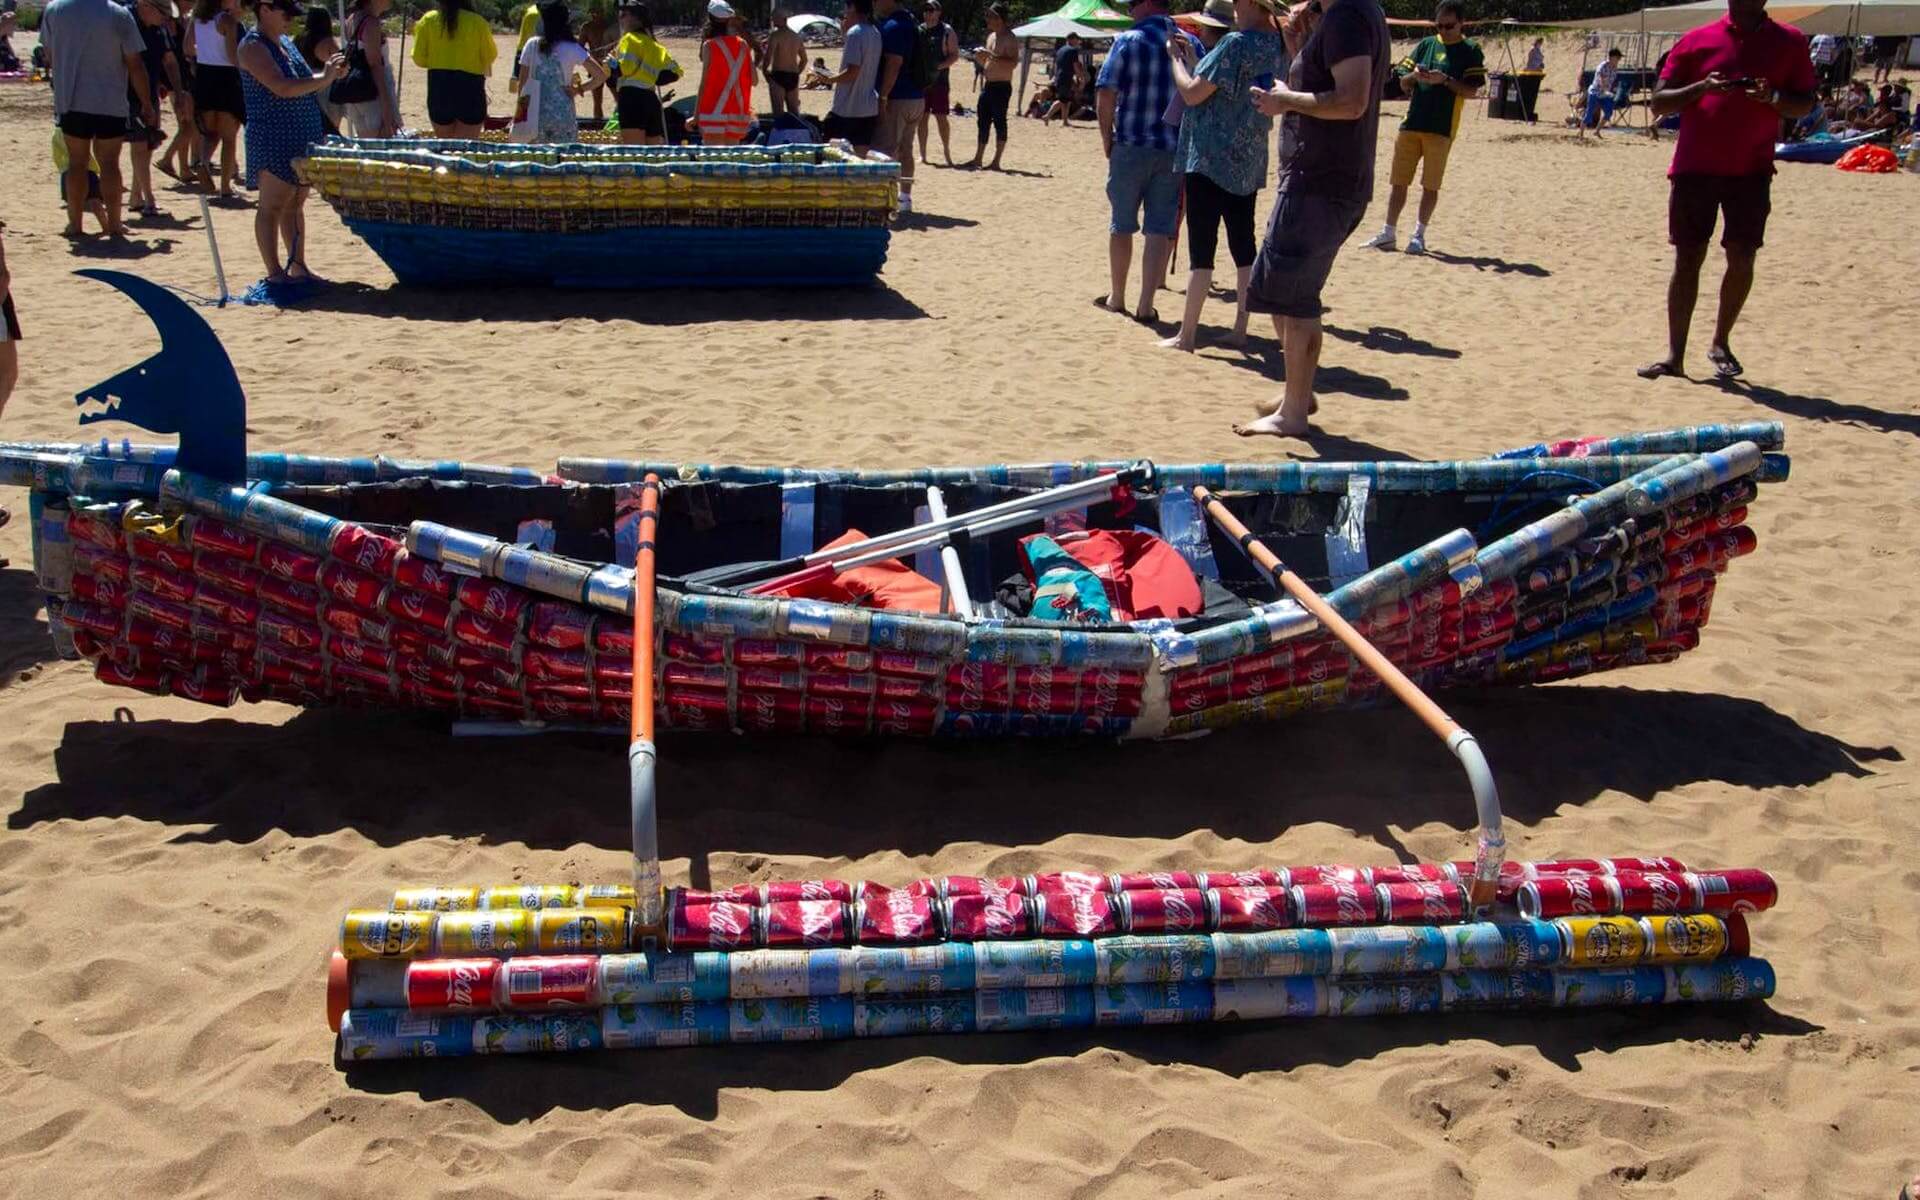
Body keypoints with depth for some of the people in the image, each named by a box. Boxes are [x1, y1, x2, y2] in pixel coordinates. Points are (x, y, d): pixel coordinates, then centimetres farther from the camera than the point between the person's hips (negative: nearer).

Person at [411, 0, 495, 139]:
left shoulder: (428, 20, 0)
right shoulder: (477, 22, -5)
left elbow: (419, 60, 1)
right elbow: (490, 56, 3)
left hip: (439, 87, 2)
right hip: (470, 87, -2)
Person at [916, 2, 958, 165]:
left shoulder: (947, 31, -2)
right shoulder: (919, 30, 10)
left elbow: (955, 55, -5)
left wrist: (939, 66, -18)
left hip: (939, 80, -4)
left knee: (941, 117, -3)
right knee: (922, 118, 5)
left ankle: (946, 152, 9)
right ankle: (922, 154, 10)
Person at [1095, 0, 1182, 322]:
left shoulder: (1128, 41, -6)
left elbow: (1106, 94, -10)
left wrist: (1107, 140, 0)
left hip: (1131, 147, -2)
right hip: (1175, 150, 2)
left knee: (1122, 225, 12)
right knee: (1161, 229, 5)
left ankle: (1116, 297, 23)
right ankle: (1145, 305, 2)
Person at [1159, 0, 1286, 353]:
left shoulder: (1237, 44, -17)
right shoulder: (1279, 47, 9)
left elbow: (1192, 94, -14)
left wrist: (1176, 57, 1)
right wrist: (1191, 59, 16)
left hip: (1210, 159, -8)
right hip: (1249, 162, 8)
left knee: (1201, 247, -5)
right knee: (1243, 244, 11)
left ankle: (1186, 335, -2)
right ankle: (1241, 327, 15)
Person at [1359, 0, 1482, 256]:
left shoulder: (1470, 51, -1)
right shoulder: (1426, 45, 11)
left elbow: (1471, 91, -7)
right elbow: (1403, 83, 12)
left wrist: (1444, 80, -20)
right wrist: (1415, 76, -10)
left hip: (1441, 129, -4)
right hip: (1412, 123, 4)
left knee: (1430, 185, 3)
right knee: (1398, 181, 5)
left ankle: (1419, 234, 11)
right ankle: (1388, 233, 10)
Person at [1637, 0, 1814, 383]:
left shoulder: (1790, 42, 6)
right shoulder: (1697, 41, 3)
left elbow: (1804, 106, 8)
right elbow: (1659, 103, 3)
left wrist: (1773, 97, -13)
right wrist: (1702, 88, -15)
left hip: (1751, 169, 1)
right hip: (1694, 167, -1)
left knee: (1742, 258, 0)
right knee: (1687, 259, 2)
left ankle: (1721, 343, 20)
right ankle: (1675, 355, 6)